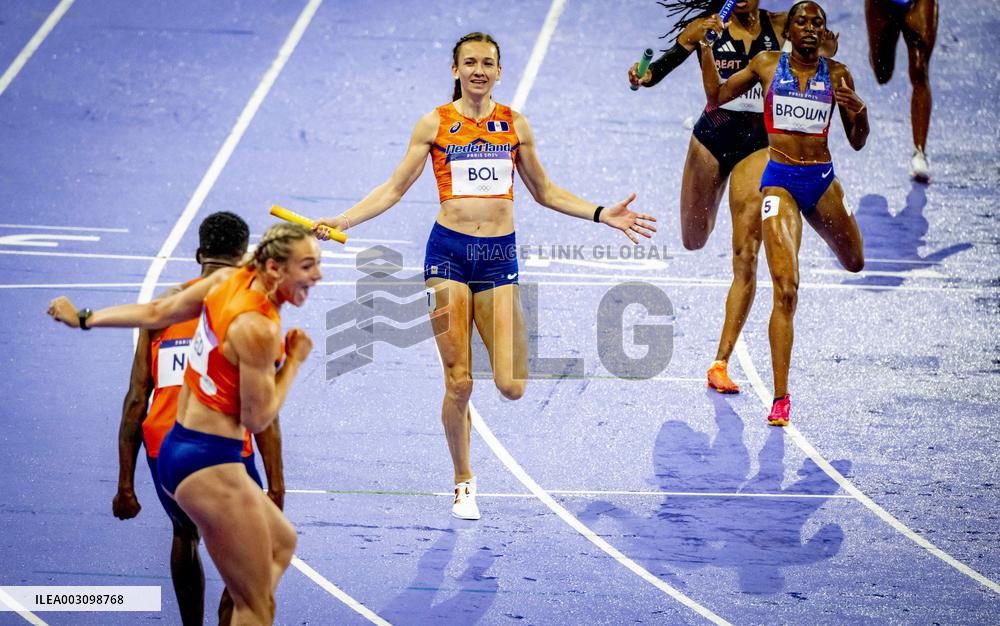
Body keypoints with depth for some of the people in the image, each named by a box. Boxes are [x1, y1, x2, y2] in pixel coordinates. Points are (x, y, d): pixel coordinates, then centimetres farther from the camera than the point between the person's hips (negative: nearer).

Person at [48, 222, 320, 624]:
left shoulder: (230, 280, 3)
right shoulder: (258, 329, -22)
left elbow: (156, 313, 13)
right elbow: (257, 419, -15)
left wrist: (85, 319, 25)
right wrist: (294, 362, -3)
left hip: (178, 450, 10)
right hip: (209, 464, -10)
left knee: (281, 543, 27)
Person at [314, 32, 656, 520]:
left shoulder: (514, 124, 9)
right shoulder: (435, 124, 2)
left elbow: (544, 192, 18)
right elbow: (394, 189, 5)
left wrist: (604, 215, 11)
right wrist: (341, 222, -6)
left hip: (500, 255, 2)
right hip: (449, 251, -2)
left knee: (511, 388, -8)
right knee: (458, 383, -5)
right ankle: (463, 484, 14)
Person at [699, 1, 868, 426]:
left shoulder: (837, 74, 3)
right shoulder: (767, 64, 2)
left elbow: (857, 142, 8)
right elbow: (717, 95, 8)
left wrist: (860, 112, -13)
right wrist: (707, 46, -2)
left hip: (821, 180, 3)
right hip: (780, 181, -3)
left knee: (853, 264, 25)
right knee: (785, 290, -17)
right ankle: (780, 397, -16)